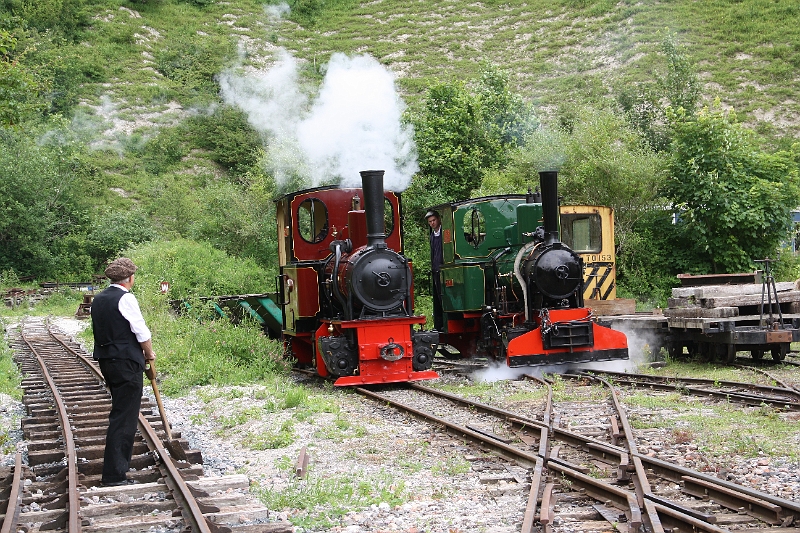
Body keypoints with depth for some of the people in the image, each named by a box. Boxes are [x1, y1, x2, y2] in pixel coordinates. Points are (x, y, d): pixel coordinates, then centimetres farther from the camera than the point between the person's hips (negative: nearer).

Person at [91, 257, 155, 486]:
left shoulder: (98, 299, 10)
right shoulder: (126, 299, -15)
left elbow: (99, 330, 13)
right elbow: (141, 332, -14)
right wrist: (149, 353, 4)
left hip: (106, 360, 9)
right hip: (126, 363, -9)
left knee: (120, 412, 23)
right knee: (124, 418, -5)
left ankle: (120, 462, 36)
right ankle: (114, 474, -5)